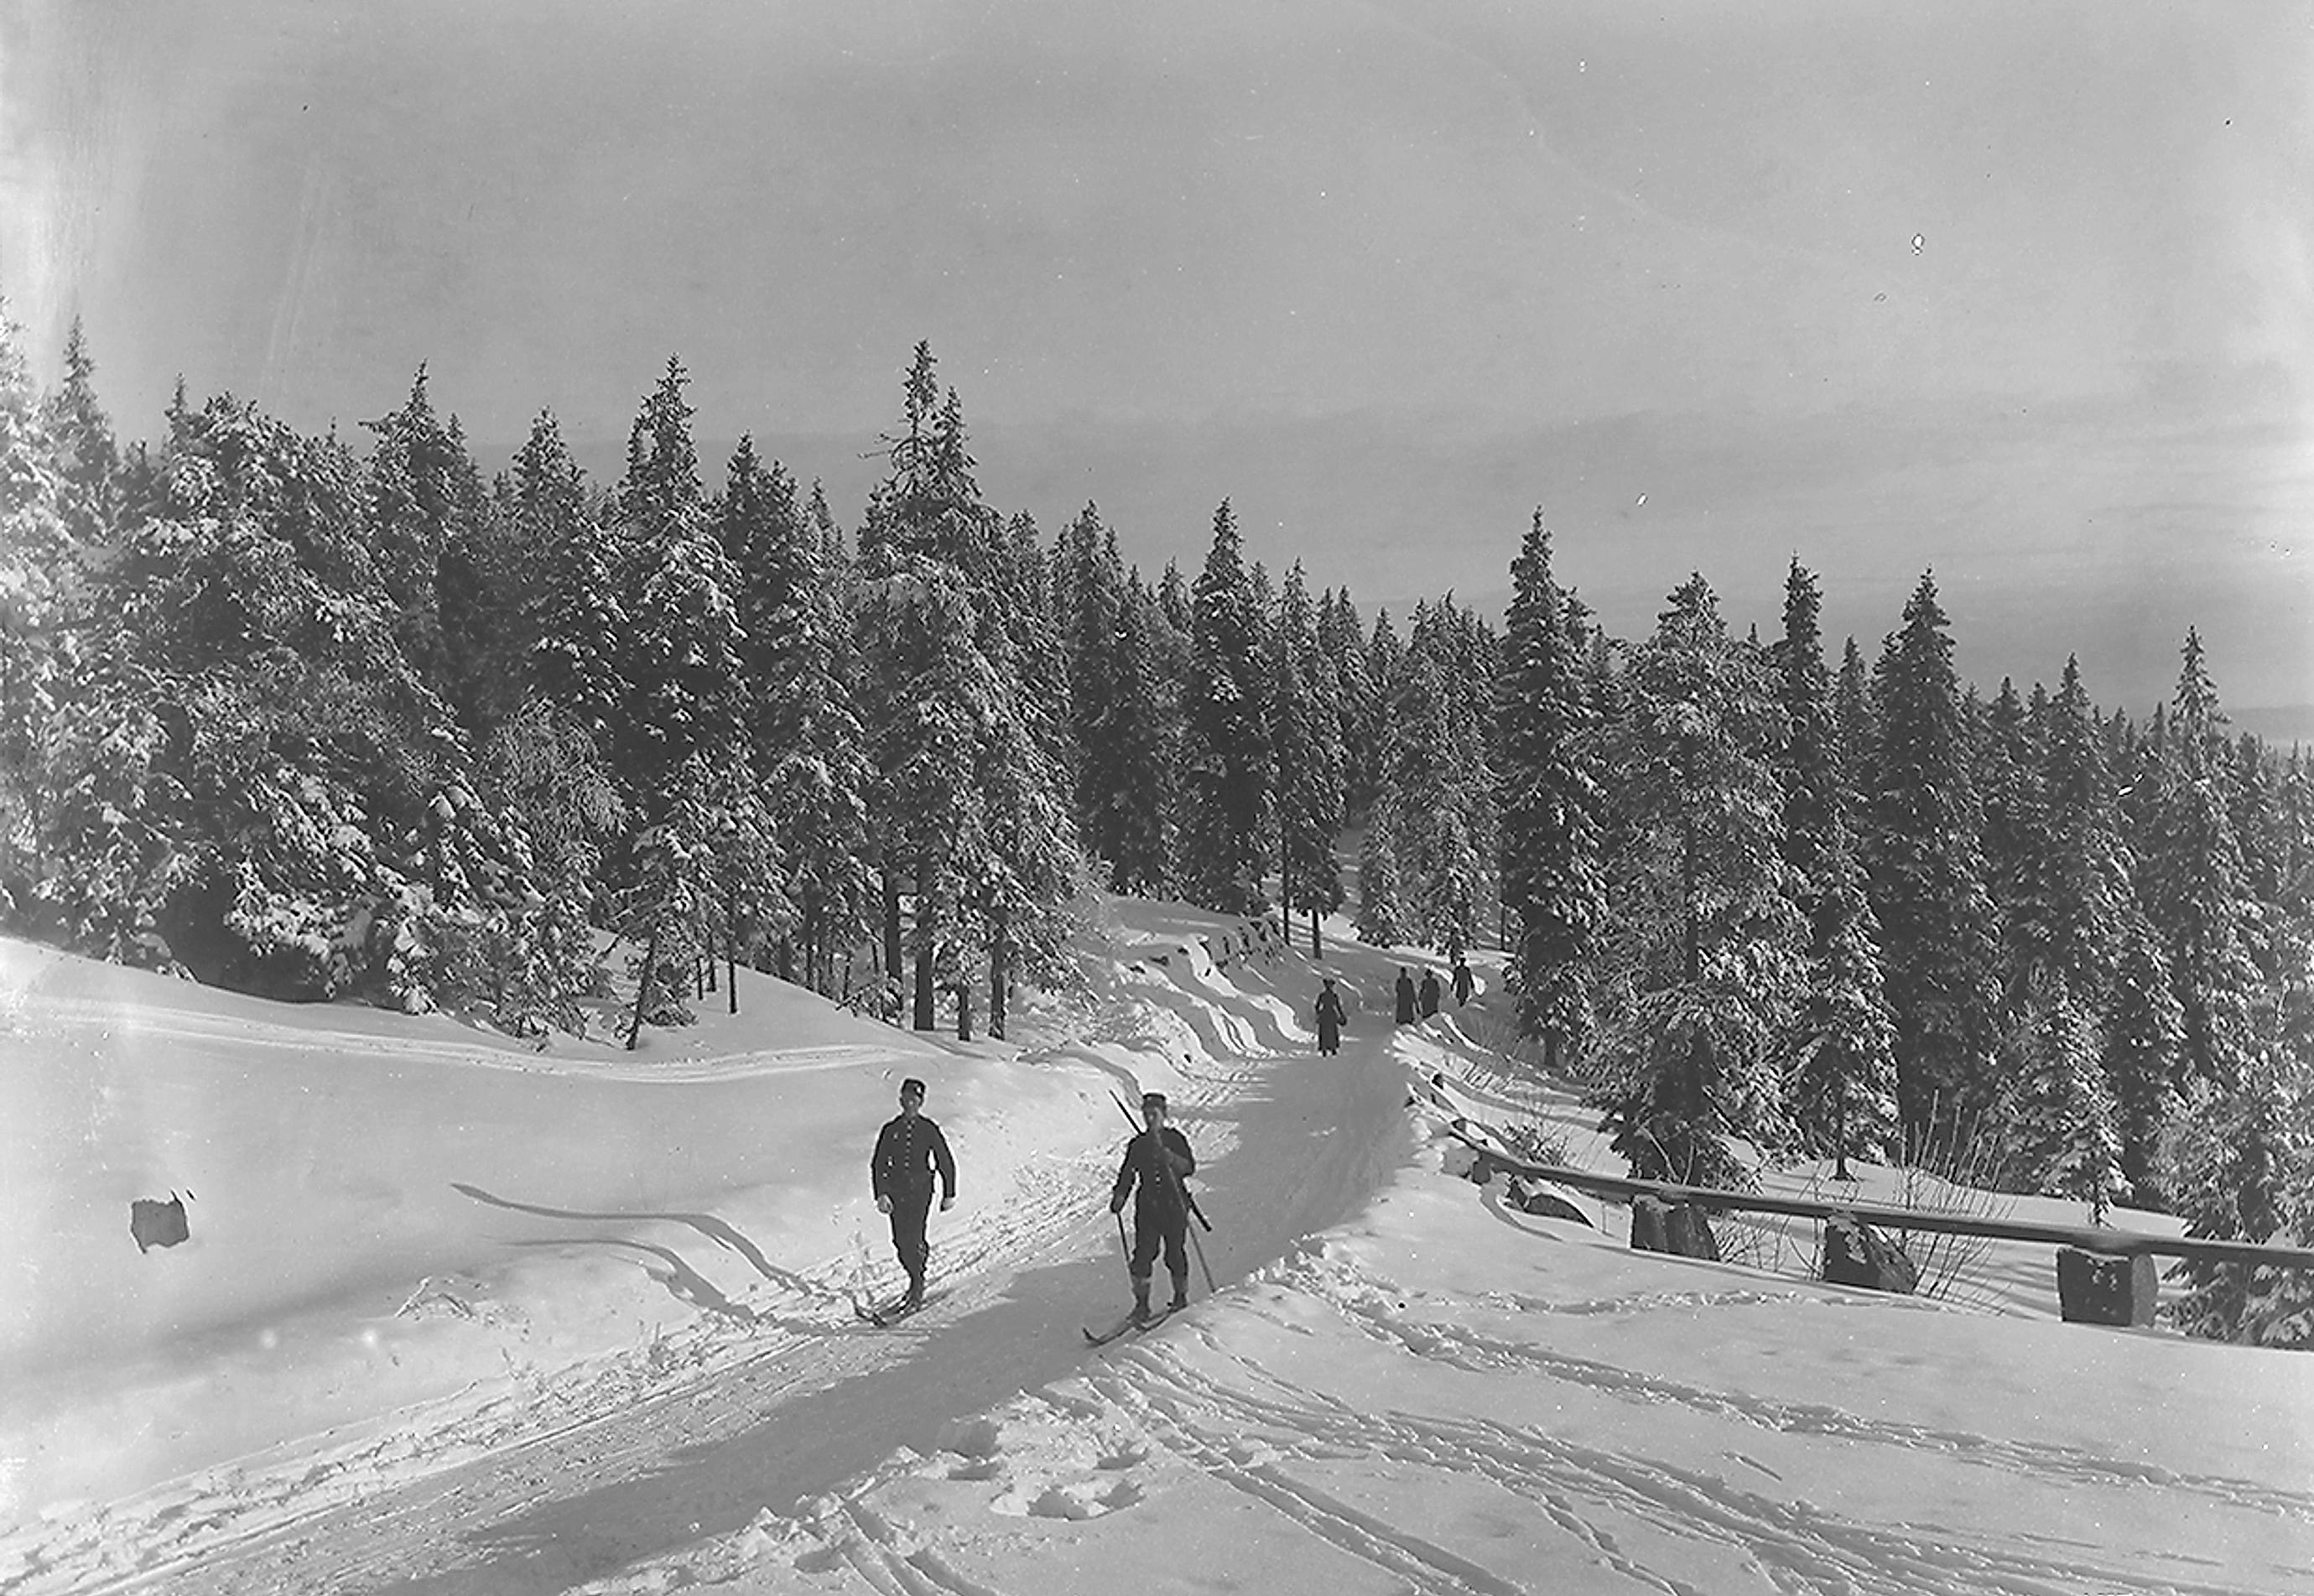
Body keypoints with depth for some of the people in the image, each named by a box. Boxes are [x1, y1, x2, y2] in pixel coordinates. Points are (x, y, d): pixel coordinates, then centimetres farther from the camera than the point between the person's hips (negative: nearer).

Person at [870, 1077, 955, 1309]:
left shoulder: (929, 1129, 1)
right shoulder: (891, 1129, 6)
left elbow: (946, 1163, 7)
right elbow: (877, 1164, 5)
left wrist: (949, 1194, 6)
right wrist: (881, 1195, -7)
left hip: (921, 1190, -3)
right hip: (896, 1191, 3)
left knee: (912, 1239, -15)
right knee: (900, 1242, -1)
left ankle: (917, 1284, -2)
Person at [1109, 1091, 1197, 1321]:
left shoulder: (1176, 1139, -2)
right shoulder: (1137, 1144, 8)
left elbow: (1189, 1168, -13)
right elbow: (1127, 1174, 15)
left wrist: (1166, 1155, -26)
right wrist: (1119, 1195, 0)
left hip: (1174, 1204, -2)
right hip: (1147, 1206, 2)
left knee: (1175, 1254, 1)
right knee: (1143, 1254, -7)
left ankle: (1181, 1298, 21)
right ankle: (1141, 1304, 3)